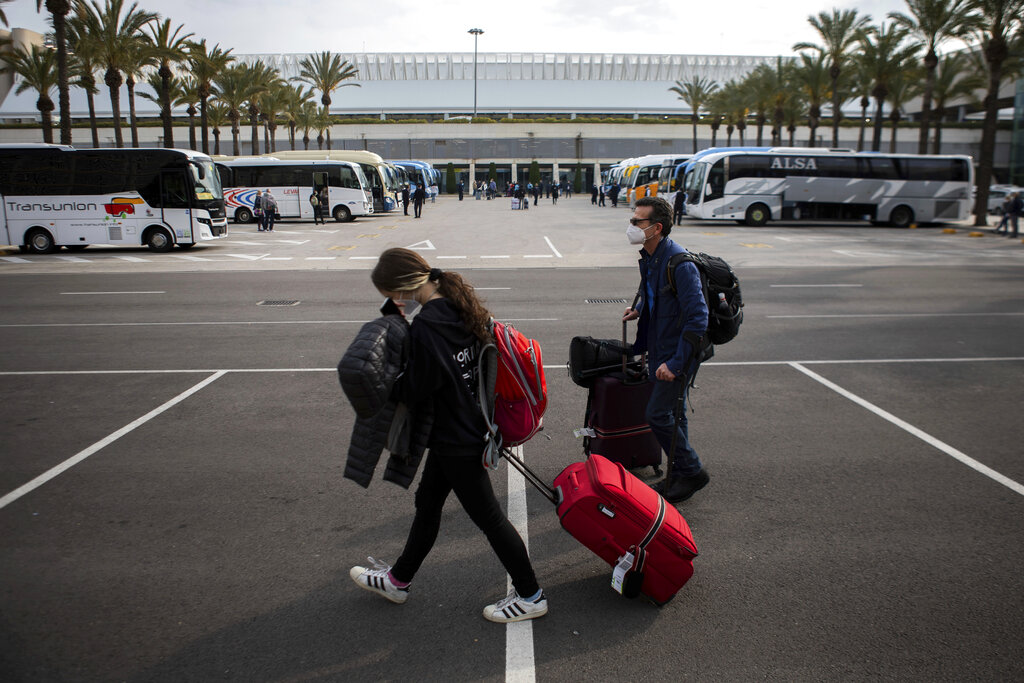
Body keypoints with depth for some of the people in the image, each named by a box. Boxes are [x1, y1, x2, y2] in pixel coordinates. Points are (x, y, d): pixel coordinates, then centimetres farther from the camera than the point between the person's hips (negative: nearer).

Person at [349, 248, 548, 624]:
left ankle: (530, 596, 20)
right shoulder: (462, 307, 1)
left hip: (456, 439, -10)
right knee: (428, 501, 22)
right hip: (471, 426, 10)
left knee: (487, 515, 4)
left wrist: (397, 383, 0)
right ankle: (398, 579, 40)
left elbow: (417, 391, -22)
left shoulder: (426, 327, -26)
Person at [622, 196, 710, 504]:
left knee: (658, 414, -8)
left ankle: (691, 471, 10)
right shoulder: (648, 259, 6)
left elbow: (698, 318, -27)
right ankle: (680, 474, 30)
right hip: (659, 351, 9)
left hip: (678, 352, -9)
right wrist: (641, 312, 4)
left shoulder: (680, 264, -24)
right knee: (672, 414, 17)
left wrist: (676, 363, -28)